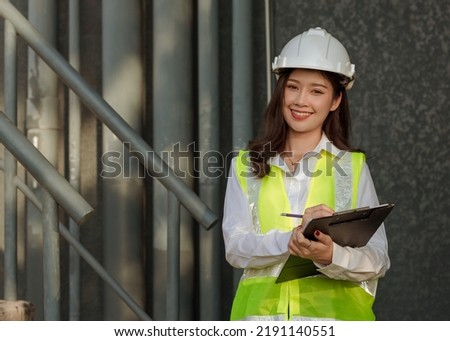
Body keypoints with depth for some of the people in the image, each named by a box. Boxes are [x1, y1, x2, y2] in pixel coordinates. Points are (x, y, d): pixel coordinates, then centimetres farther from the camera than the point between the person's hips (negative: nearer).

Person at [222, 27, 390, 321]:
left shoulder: (353, 167, 10)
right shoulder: (246, 166, 14)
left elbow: (378, 260, 2)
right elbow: (235, 247, 1)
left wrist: (330, 255, -18)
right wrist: (291, 239, -17)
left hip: (335, 312, -1)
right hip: (262, 312, 1)